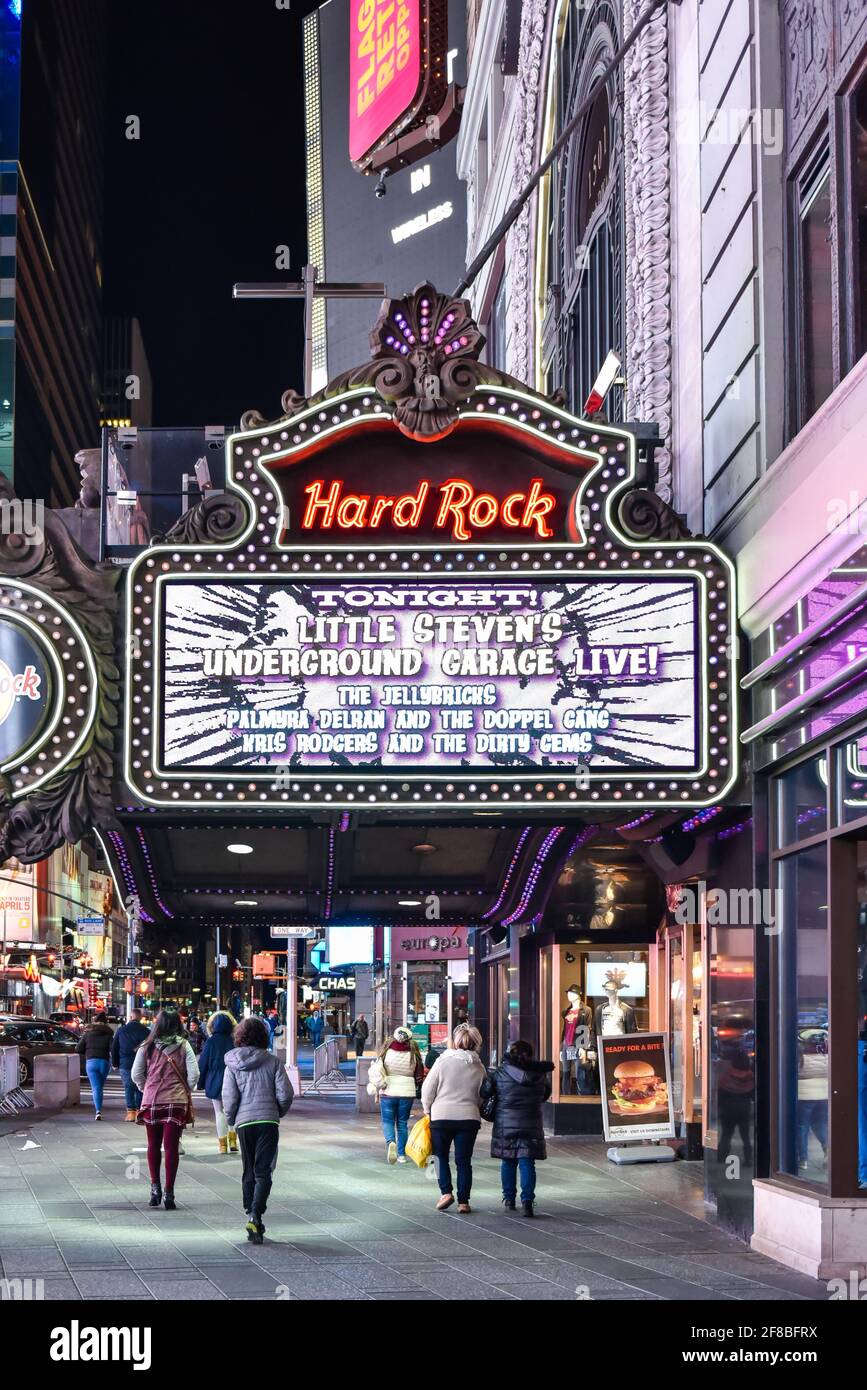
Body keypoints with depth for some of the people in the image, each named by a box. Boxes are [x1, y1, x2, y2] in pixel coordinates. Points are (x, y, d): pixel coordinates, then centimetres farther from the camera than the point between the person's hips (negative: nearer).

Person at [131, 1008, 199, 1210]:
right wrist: (186, 1091, 9)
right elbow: (194, 1074, -7)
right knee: (171, 1147, 2)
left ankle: (155, 1186, 9)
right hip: (177, 1102, -1)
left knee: (153, 1146, 15)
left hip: (151, 1102, 1)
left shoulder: (147, 1047, -1)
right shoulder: (183, 1046, -3)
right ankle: (169, 1192, 0)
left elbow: (136, 1075, 0)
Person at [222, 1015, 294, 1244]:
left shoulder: (232, 1064, 1)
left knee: (249, 1172, 14)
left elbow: (229, 1097, -4)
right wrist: (279, 1113, 14)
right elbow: (285, 1093, -5)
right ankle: (255, 1215, -21)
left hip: (244, 1122, 1)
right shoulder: (273, 1062, -1)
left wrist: (231, 1122, 12)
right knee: (263, 1171, -2)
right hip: (268, 1121, -1)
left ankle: (251, 1216, 12)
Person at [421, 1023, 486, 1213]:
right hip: (469, 1118, 2)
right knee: (464, 1160, 8)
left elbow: (427, 1090, -2)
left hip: (441, 1117, -2)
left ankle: (446, 1192, -3)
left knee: (441, 1156, 13)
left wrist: (428, 1111, 13)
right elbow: (482, 1097, 11)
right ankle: (463, 1201, 6)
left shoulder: (443, 1062, -6)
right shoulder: (479, 1067, 4)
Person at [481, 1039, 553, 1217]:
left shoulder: (500, 1074, -4)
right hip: (531, 1126, 0)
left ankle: (509, 1199, 18)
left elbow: (484, 1092, -6)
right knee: (527, 1163, -1)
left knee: (508, 1162, 12)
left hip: (505, 1125, 0)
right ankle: (527, 1200, -13)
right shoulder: (539, 1075, 2)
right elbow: (545, 1094, 14)